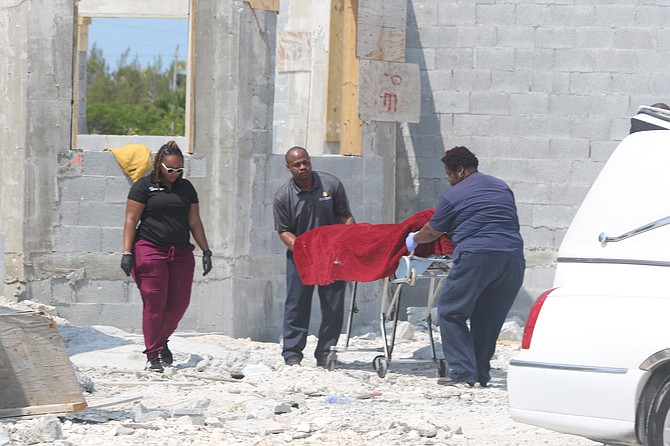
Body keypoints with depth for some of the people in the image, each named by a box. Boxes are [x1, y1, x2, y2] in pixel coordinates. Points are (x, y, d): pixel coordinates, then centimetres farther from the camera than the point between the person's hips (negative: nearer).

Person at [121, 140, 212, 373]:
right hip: (150, 250, -5)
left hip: (181, 253, 5)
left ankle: (161, 342, 27)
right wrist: (127, 253, -9)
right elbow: (131, 220, -2)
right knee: (154, 303, -7)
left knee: (179, 303, 2)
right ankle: (153, 356, -3)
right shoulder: (144, 186, 0)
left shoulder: (186, 188, 15)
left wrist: (206, 251, 12)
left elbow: (194, 222, 18)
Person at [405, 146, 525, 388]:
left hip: (476, 258, -6)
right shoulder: (502, 187, 21)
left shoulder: (453, 196, 5)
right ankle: (481, 375, 17)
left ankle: (462, 372, -4)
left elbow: (432, 231, 16)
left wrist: (414, 240, 37)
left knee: (451, 312, 5)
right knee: (489, 317, 15)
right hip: (513, 256, 6)